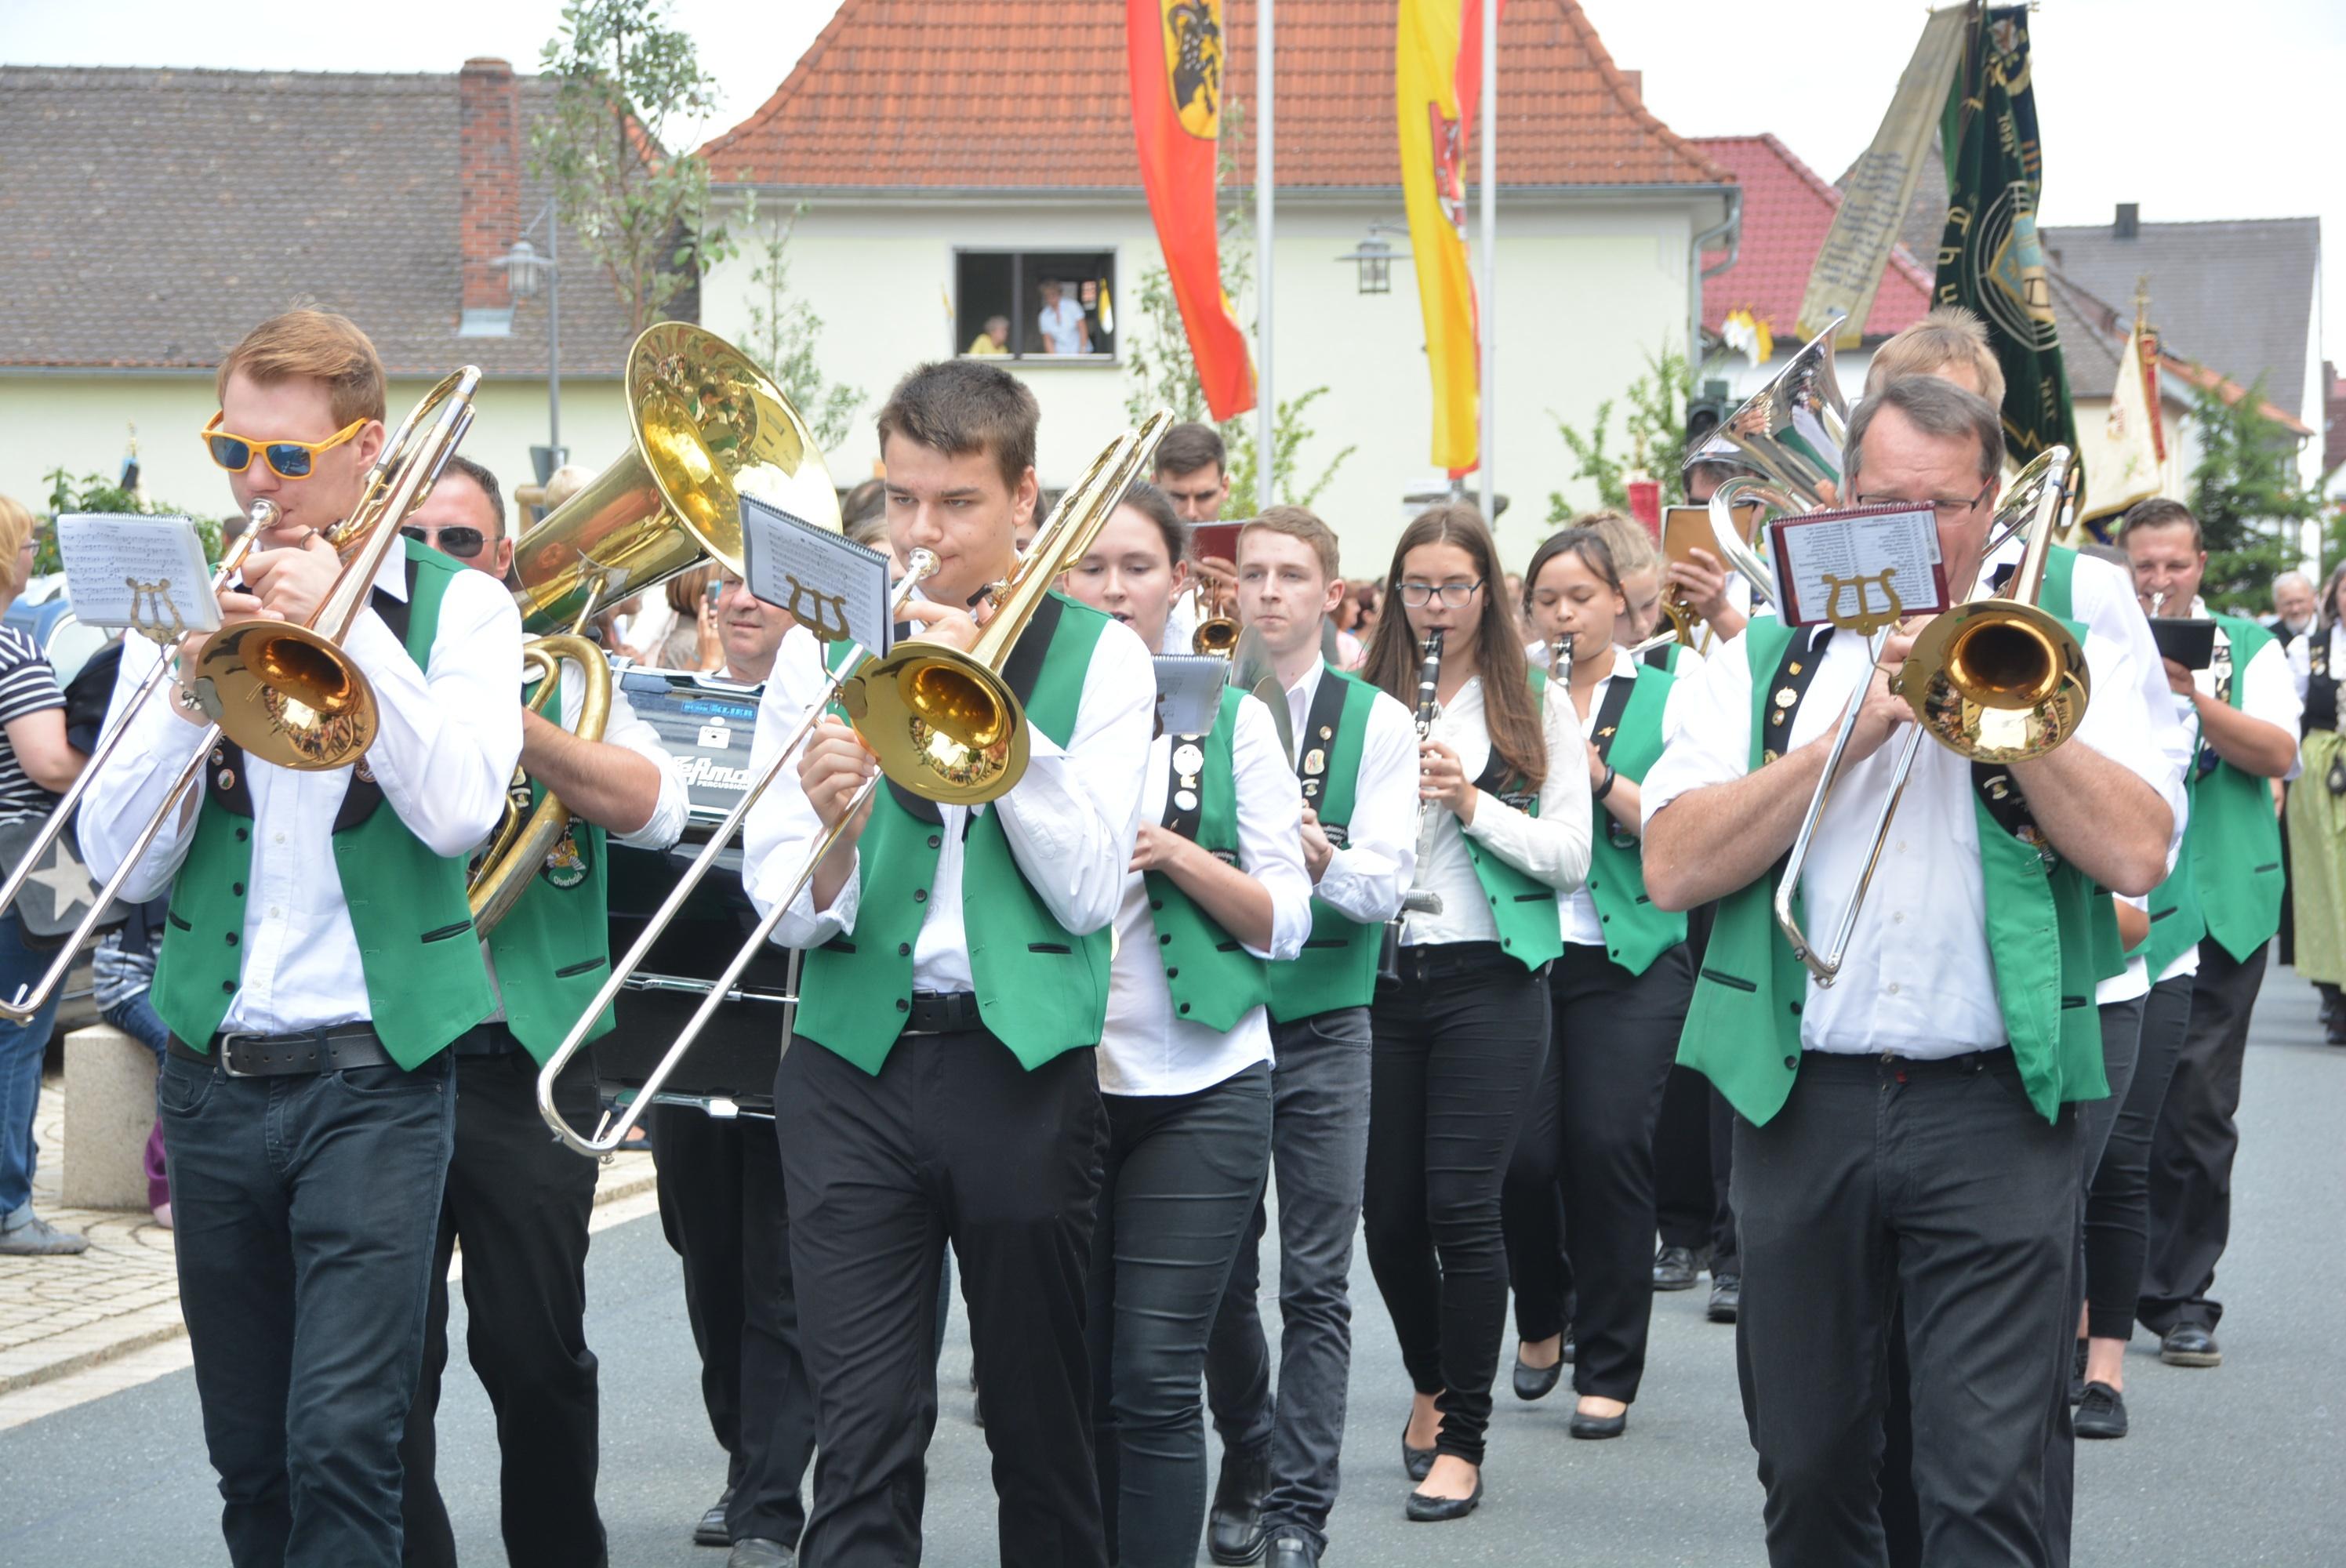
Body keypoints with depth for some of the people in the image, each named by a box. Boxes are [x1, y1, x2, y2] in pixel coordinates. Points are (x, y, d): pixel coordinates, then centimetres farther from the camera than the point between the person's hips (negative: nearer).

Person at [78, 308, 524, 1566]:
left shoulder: (459, 607, 2)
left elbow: (459, 810, -15)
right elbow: (117, 860, 2)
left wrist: (346, 616, -14)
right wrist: (191, 688, -12)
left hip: (375, 1075, -4)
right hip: (213, 1074, 4)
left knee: (343, 1439, -12)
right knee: (249, 1454, 11)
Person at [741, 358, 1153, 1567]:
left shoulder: (1095, 655, 4)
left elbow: (1089, 893, -7)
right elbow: (784, 911, 1)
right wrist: (831, 836, -21)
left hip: (1025, 1067, 0)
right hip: (854, 1069, 0)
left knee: (1044, 1423, 10)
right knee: (864, 1434, -6)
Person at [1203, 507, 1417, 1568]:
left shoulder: (1377, 723, 1)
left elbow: (1385, 883, -8)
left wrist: (1322, 858, -28)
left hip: (1322, 1024, -1)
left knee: (1316, 1284, -1)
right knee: (1219, 1274, 8)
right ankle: (1244, 1470, 27)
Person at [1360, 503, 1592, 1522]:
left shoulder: (1537, 707, 4)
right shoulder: (1363, 700, 8)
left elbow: (1570, 859, -2)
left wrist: (1473, 801, -14)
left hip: (1487, 979, -2)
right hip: (1380, 974, 2)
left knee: (1460, 1208, -8)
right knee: (1389, 1210, 6)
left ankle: (1462, 1439, 2)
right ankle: (1432, 1384, 33)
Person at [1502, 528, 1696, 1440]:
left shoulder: (1665, 696, 4)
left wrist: (1605, 782, -18)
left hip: (1630, 959, -2)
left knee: (1609, 1151, -6)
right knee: (1525, 1153, -5)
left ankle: (1608, 1373, 6)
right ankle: (1540, 1321, 24)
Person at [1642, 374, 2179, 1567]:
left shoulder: (2068, 644, 8)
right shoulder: (1768, 660, 11)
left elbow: (2138, 853, -8)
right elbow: (1671, 868, -3)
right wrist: (1851, 732, -9)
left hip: (1994, 1106, -2)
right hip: (1802, 1102, 2)